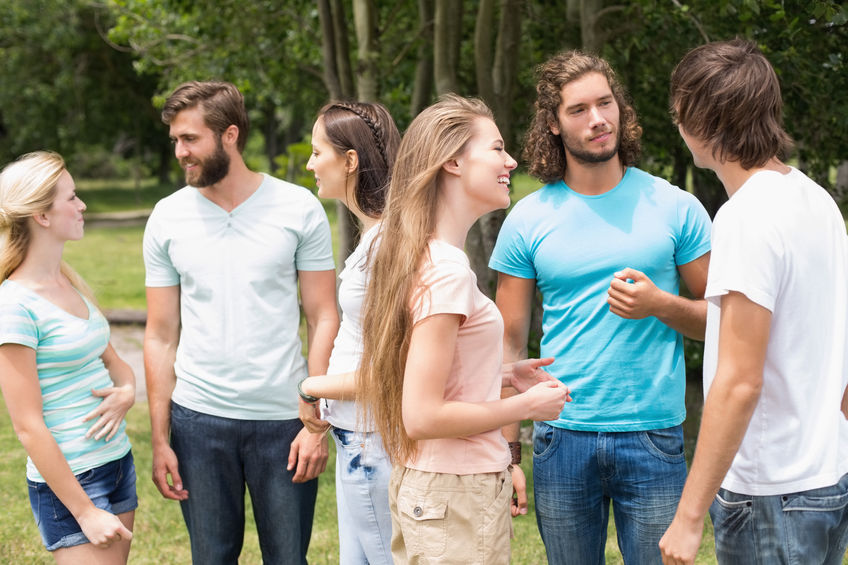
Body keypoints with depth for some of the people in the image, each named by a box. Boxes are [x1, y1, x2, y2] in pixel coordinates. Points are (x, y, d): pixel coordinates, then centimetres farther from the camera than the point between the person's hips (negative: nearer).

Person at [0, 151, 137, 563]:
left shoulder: (70, 283, 7)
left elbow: (112, 359, 19)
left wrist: (126, 390, -4)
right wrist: (85, 512, -16)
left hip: (118, 462, 8)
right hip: (67, 482, -8)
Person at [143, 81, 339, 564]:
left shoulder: (298, 208, -3)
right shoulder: (168, 217, 3)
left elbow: (323, 320, -2)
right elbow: (161, 337, 6)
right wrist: (160, 439, 1)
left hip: (284, 418, -2)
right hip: (198, 420, 2)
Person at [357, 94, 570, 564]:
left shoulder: (420, 256, 8)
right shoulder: (447, 271, -20)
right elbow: (422, 416, -23)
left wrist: (501, 375, 10)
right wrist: (525, 405, -13)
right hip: (457, 499, -9)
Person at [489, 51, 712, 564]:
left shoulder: (675, 207, 1)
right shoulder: (527, 220, 2)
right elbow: (510, 343, 4)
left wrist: (660, 305, -14)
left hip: (653, 437, -1)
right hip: (561, 438, 1)